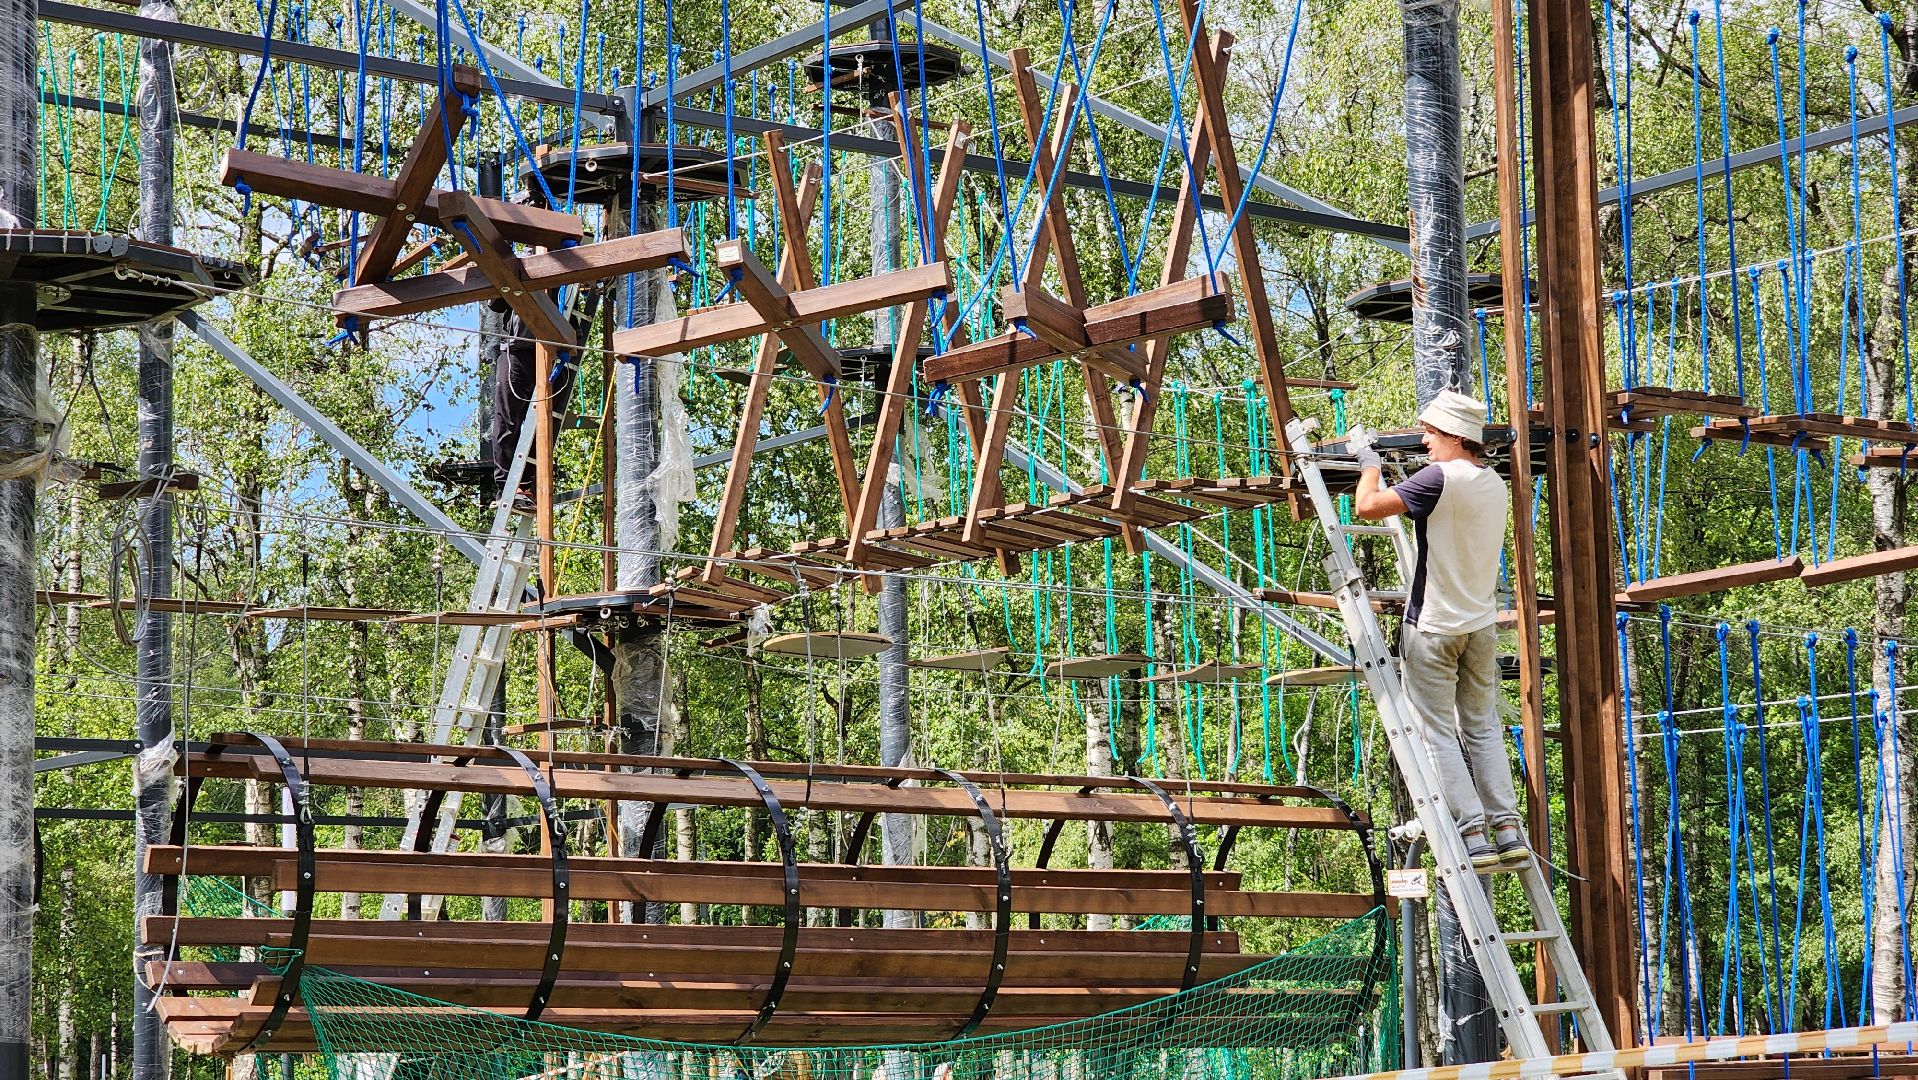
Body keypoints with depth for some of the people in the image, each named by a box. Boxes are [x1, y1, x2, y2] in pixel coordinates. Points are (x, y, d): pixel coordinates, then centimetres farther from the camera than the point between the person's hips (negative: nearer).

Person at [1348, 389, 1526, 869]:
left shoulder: (1440, 478, -18)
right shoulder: (1496, 486, 8)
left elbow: (1367, 506, -19)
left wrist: (1369, 461, -2)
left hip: (1432, 627, -7)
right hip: (1481, 626, 7)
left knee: (1438, 732, -2)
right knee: (1483, 727, 13)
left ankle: (1473, 837, -9)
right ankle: (1508, 832, 6)